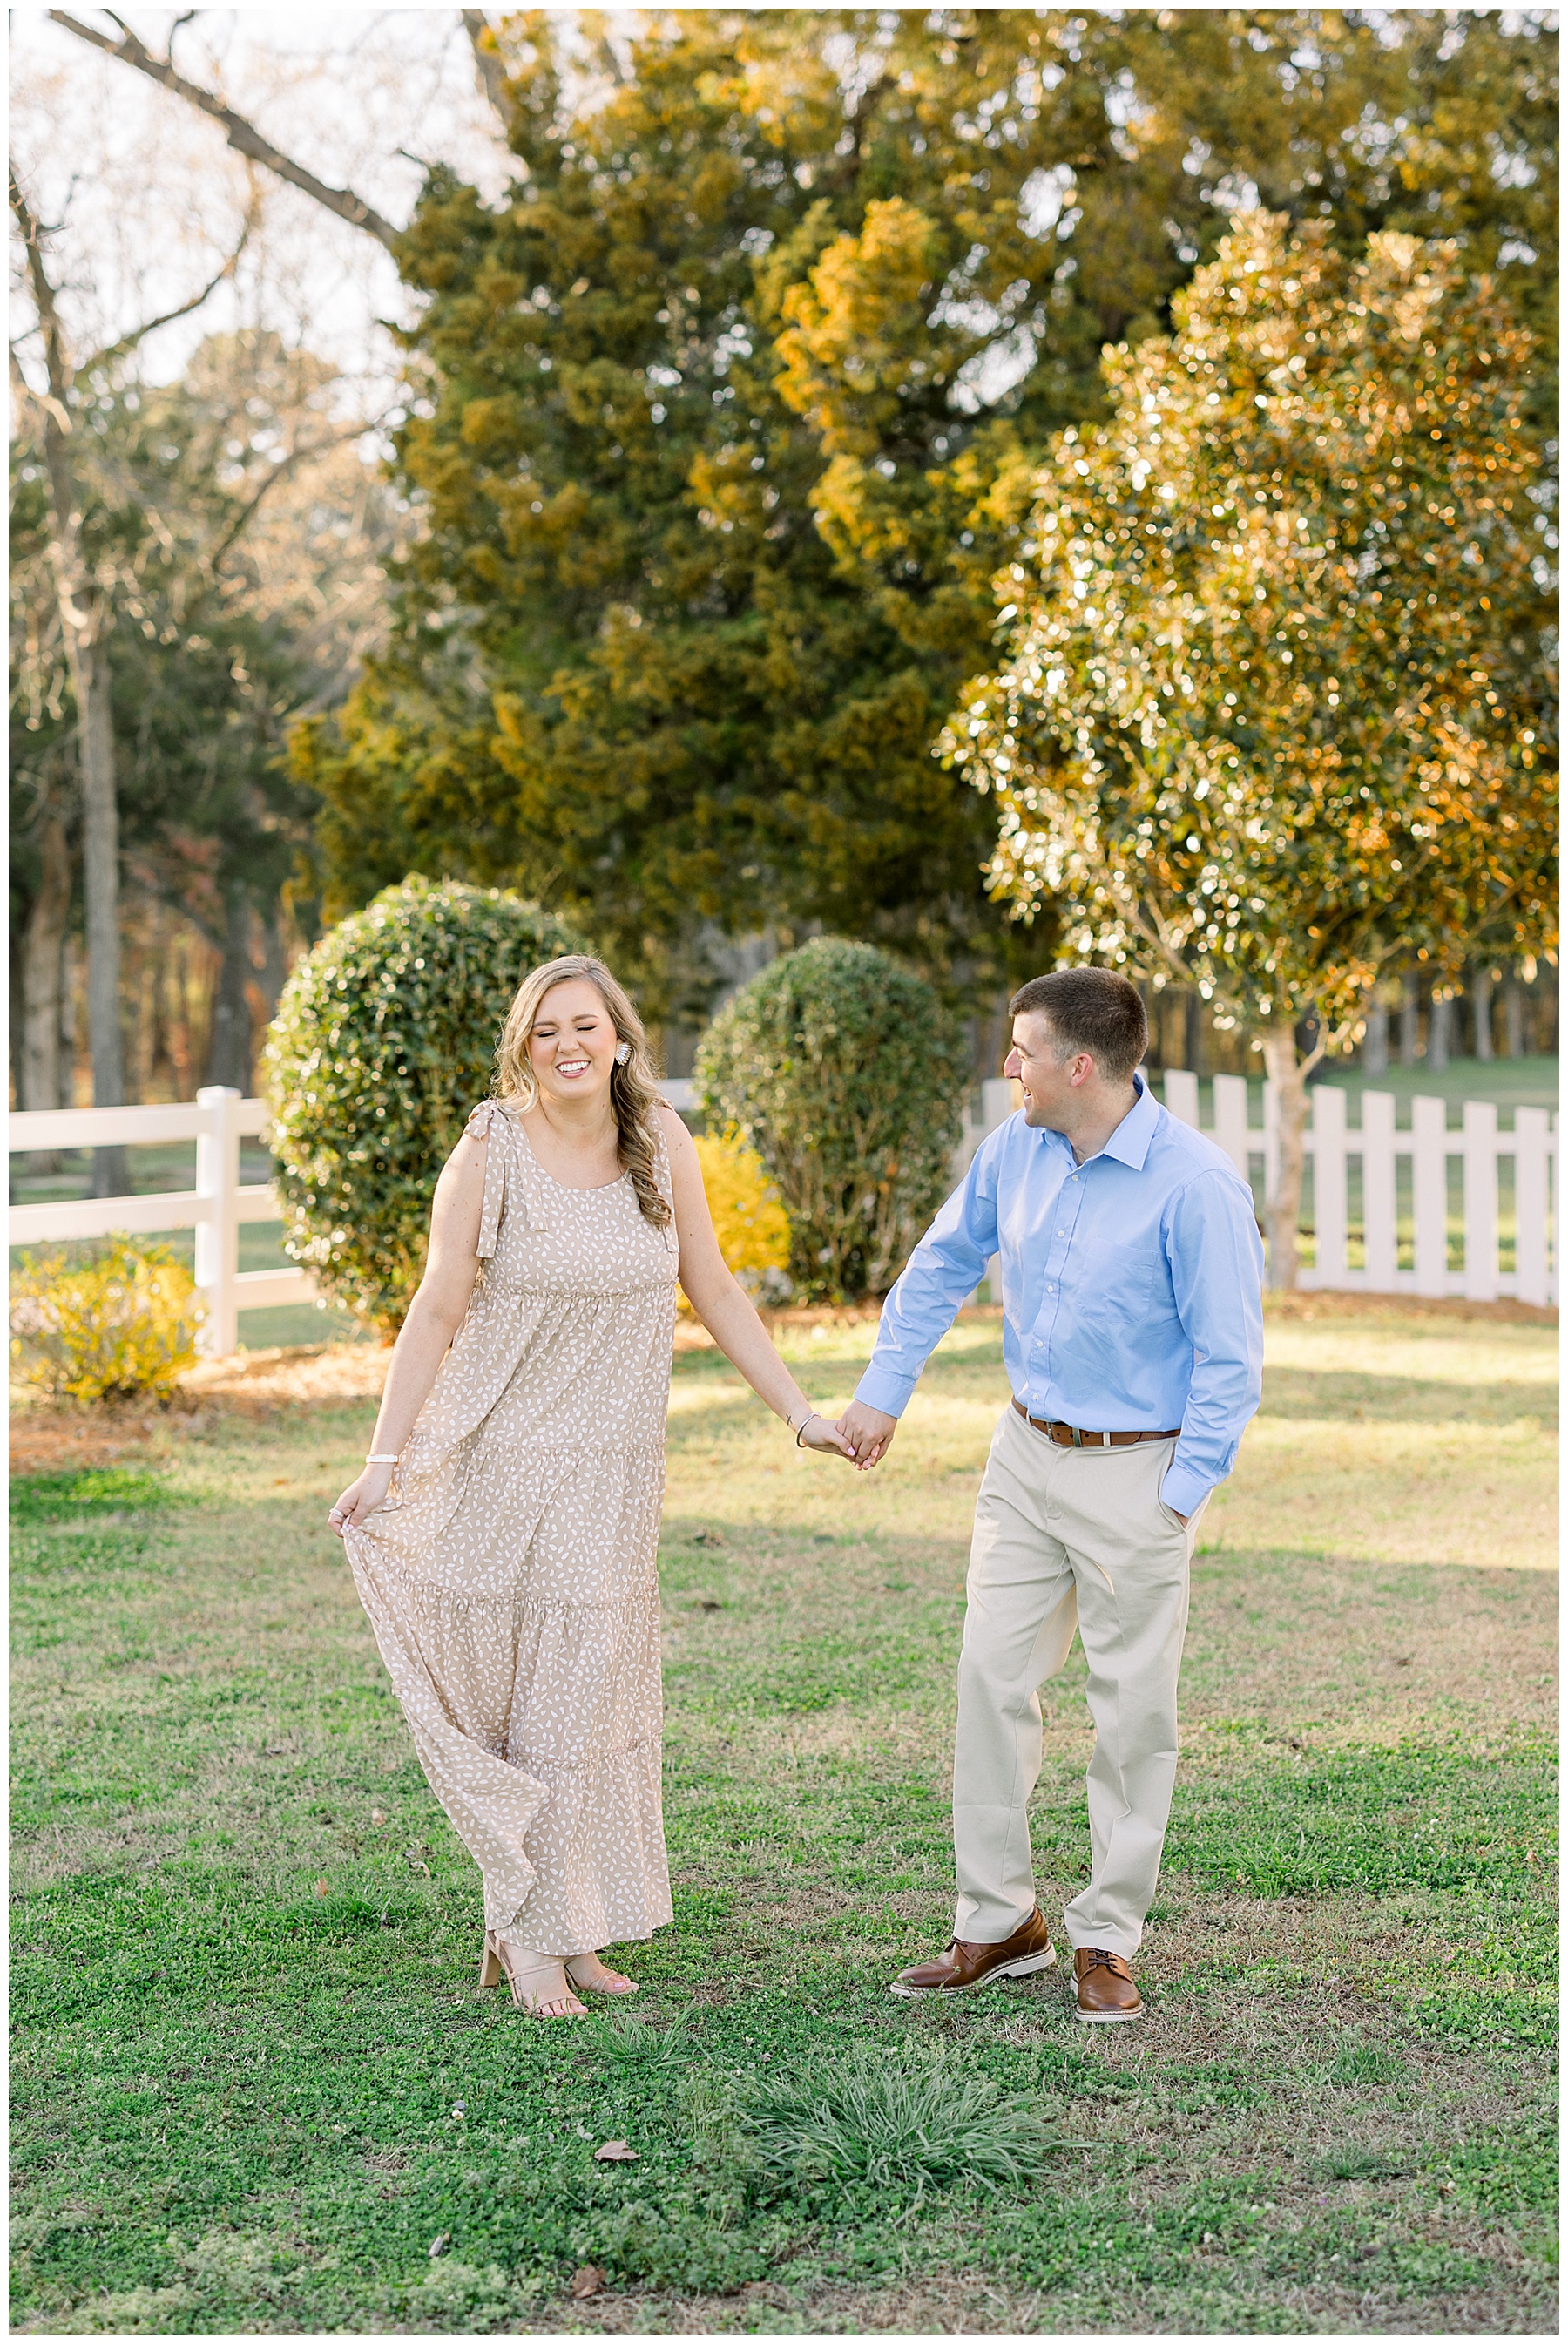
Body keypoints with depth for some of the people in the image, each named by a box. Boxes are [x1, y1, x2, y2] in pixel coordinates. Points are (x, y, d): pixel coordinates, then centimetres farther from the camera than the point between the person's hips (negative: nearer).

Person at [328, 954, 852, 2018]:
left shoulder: (662, 1141, 0)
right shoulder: (492, 1153, -10)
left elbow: (714, 1292, 7)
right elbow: (437, 1311, -8)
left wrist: (804, 1415, 5)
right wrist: (384, 1459, -13)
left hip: (615, 1466, 4)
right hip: (505, 1455, -3)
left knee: (593, 1688, 7)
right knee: (527, 1685, 0)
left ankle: (561, 1928, 18)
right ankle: (527, 1932, 11)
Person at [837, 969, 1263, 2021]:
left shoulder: (1195, 1184, -19)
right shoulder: (1018, 1148, 0)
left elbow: (1230, 1356, -15)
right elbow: (943, 1265, 16)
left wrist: (1179, 1496, -16)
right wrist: (884, 1390, 15)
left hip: (1136, 1471, -6)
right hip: (1027, 1455, 6)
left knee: (1133, 1714, 3)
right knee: (993, 1680, 6)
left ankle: (1107, 1941, 15)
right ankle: (999, 1922, 17)